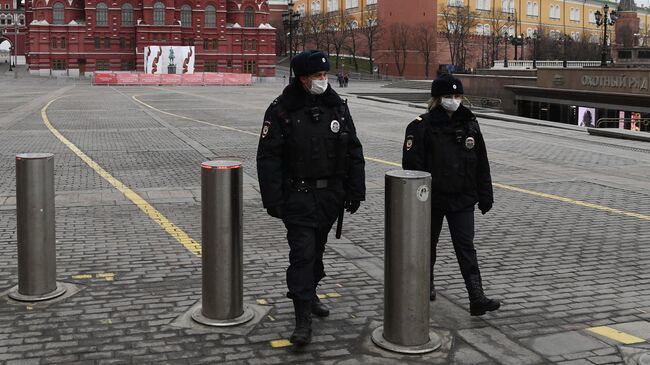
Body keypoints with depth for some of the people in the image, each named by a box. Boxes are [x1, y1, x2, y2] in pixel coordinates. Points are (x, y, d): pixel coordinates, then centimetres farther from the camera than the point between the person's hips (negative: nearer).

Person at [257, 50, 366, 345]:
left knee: (317, 249, 19)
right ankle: (303, 320, -6)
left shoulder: (337, 107, 5)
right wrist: (273, 200, -13)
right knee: (302, 253, -10)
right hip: (298, 196, -5)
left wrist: (355, 191, 6)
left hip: (331, 195, 5)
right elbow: (268, 158, -8)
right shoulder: (282, 110, -8)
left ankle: (309, 295, 41)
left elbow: (354, 152, 10)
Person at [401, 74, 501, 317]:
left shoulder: (469, 124, 5)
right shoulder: (421, 126, -10)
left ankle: (477, 299, -10)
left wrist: (485, 196, 9)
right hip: (432, 199, -2)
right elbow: (412, 165, -13)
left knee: (466, 247, -4)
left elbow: (482, 164, 10)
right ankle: (426, 285, 38)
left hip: (463, 199, 3)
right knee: (428, 243, 16)